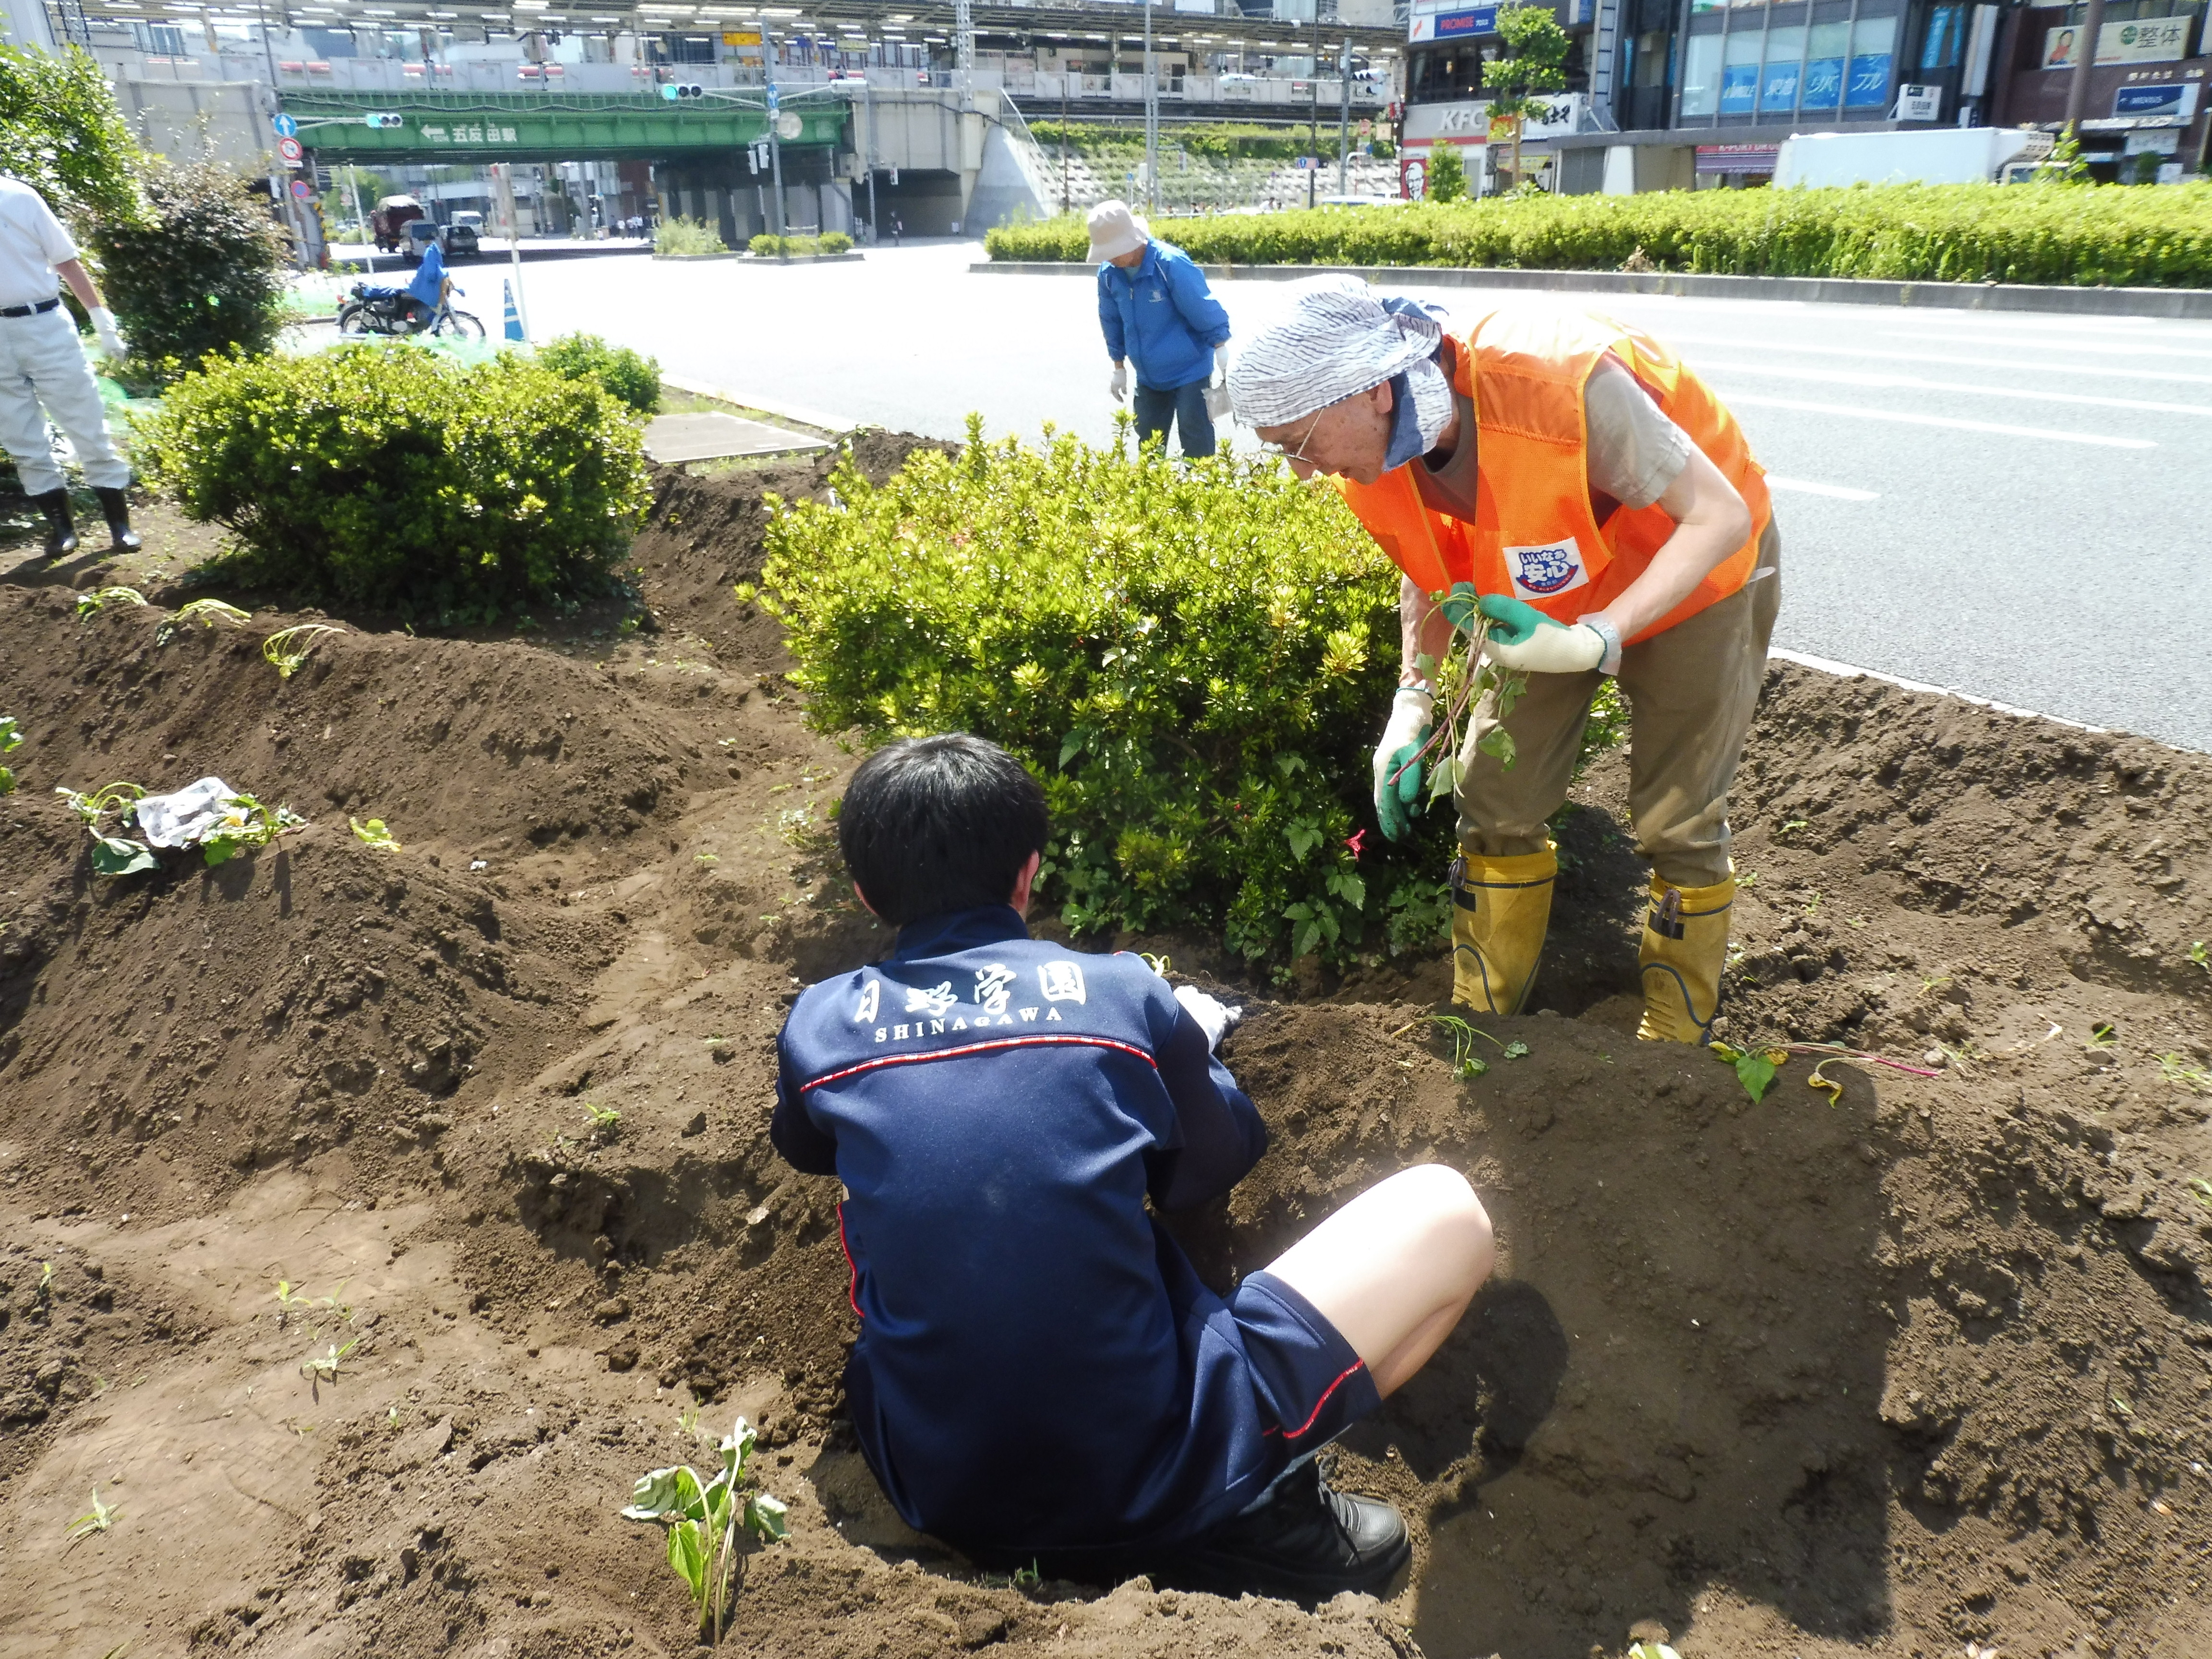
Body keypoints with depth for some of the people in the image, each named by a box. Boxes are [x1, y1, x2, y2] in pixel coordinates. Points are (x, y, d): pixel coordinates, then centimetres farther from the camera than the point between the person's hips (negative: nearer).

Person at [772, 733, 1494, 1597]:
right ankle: (1256, 1513, 1)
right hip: (1159, 1481, -3)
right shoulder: (1123, 995, -6)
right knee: (1445, 1210, 9)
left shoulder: (818, 1025, -1)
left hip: (939, 1493, 3)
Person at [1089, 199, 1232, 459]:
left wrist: (1225, 363, -18)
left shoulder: (1171, 264, -23)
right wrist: (1119, 369, 16)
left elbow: (1207, 311, -19)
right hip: (1149, 377, 6)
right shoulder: (1109, 273, -5)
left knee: (1196, 442, -6)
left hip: (1189, 372, -6)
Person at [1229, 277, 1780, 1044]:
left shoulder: (1562, 383, -40)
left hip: (1694, 569, -5)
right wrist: (1412, 706, -10)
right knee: (1496, 800, 3)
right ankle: (1480, 1017, 21)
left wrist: (1593, 641, -41)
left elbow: (1721, 518, -30)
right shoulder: (1378, 455, -19)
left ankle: (1676, 1038, 20)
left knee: (1677, 823, -3)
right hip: (1552, 593, 5)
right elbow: (1429, 573, 1)